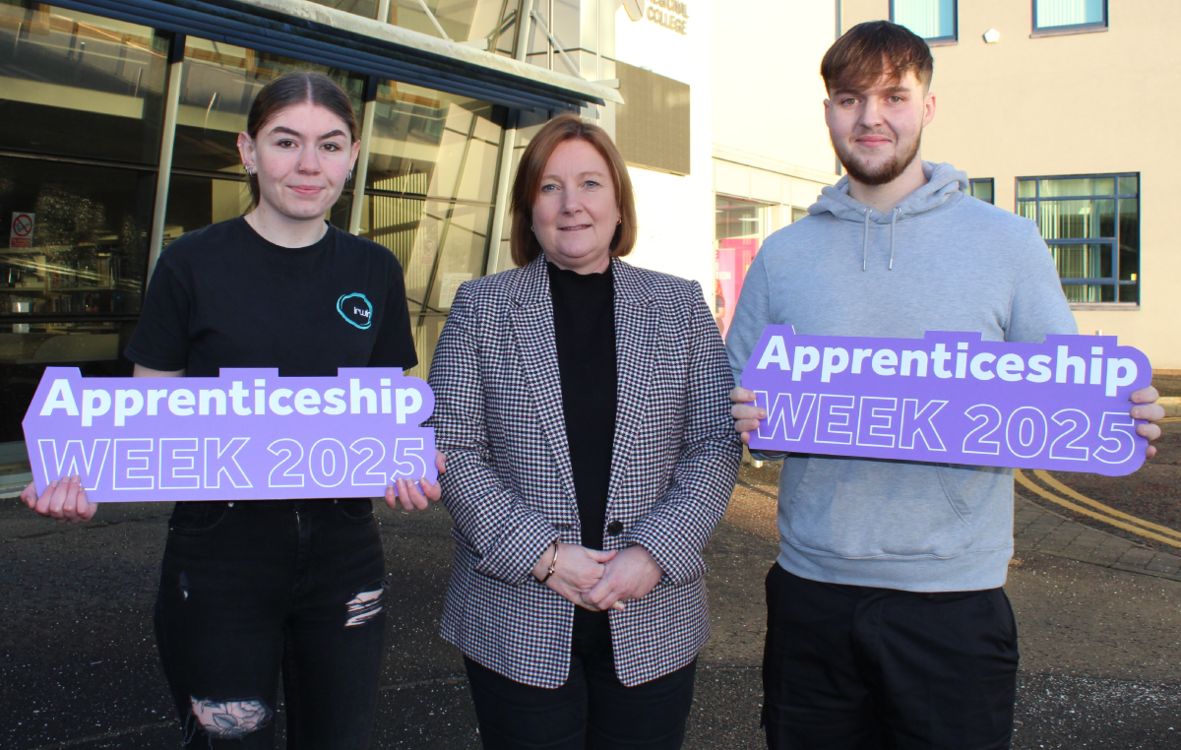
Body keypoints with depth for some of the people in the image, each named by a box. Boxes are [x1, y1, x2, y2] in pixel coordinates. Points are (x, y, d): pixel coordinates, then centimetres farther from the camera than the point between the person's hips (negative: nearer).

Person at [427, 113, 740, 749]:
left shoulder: (680, 307, 6)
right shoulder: (481, 307, 3)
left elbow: (715, 446, 2)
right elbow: (451, 449, -2)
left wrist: (653, 554, -12)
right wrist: (541, 554, -13)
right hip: (518, 622, -1)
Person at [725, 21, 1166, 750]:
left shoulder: (1008, 243, 0)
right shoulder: (784, 255, 6)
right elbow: (736, 394, 10)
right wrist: (746, 416, -13)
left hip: (955, 594, -2)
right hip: (812, 590, 2)